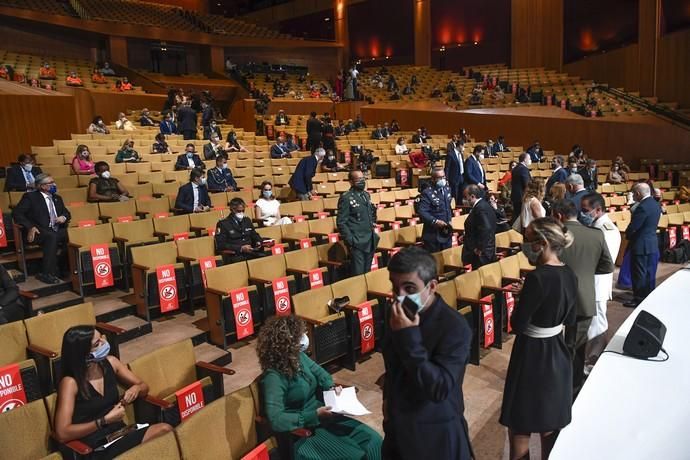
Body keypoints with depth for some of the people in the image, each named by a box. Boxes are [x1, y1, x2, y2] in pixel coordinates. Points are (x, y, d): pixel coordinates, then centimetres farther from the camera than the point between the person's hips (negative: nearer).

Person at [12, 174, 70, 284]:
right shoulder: (30, 196, 3)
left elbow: (67, 213, 25)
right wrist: (30, 227, -19)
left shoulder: (57, 198, 23)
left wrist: (64, 217, -1)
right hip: (39, 232, -6)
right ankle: (46, 273, -35)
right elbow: (16, 213, -5)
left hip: (57, 231, 6)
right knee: (52, 236, -38)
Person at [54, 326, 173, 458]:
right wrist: (106, 420, -21)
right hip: (94, 448, -6)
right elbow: (62, 434, -19)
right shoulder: (70, 382, -14)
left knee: (165, 429, -24)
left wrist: (136, 389, -10)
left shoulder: (110, 362, 2)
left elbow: (144, 386, 14)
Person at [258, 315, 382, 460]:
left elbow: (318, 371, 18)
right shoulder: (274, 376, -25)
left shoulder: (299, 357, -1)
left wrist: (331, 387, -2)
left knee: (373, 440, -4)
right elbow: (276, 420, -32)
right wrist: (314, 415, -30)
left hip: (322, 416, 8)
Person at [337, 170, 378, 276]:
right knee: (358, 274, -3)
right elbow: (341, 223, -14)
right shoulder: (346, 198, -10)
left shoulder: (366, 195, 13)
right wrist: (350, 240, -17)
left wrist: (372, 223, 10)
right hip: (357, 243, -7)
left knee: (367, 272, 14)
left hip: (370, 241, 7)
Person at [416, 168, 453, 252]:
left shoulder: (447, 189, 9)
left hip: (447, 232, 7)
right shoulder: (427, 193, -15)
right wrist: (435, 221, -28)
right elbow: (421, 212, -23)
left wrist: (449, 220, 12)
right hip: (433, 234, -7)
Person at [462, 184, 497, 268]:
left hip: (481, 254, -10)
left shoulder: (480, 208, -20)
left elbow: (486, 229, -29)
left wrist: (479, 248, -22)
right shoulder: (484, 205, 12)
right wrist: (466, 237, 14)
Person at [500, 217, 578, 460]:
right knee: (551, 424, 23)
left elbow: (517, 325, -19)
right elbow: (569, 320, 10)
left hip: (533, 356, -8)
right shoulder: (569, 274, 0)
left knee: (519, 429, 9)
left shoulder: (537, 277, -25)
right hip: (558, 353, 8)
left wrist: (521, 299, -4)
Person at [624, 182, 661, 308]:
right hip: (652, 243, 9)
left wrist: (627, 235, -1)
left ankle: (639, 299, 8)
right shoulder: (655, 204, 7)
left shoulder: (642, 207, -22)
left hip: (640, 245, -9)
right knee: (648, 272, 16)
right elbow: (652, 224, 13)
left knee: (639, 273, 1)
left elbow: (633, 227, -20)